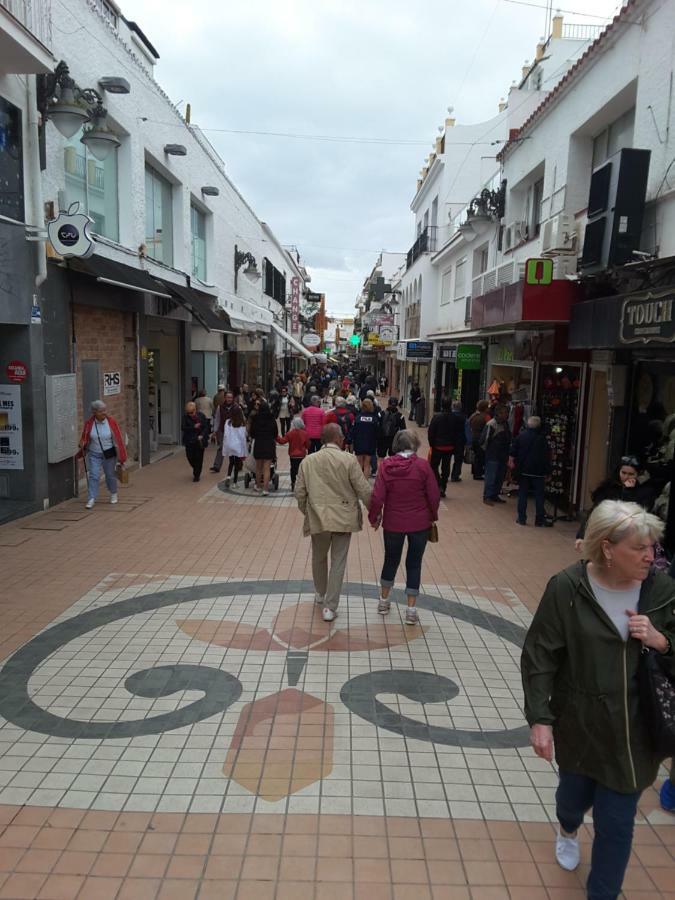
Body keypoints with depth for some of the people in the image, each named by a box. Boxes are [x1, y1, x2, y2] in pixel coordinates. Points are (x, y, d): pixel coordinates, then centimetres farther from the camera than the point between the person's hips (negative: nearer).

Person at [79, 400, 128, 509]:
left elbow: (118, 438, -7)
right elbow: (84, 437, 6)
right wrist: (82, 444, -17)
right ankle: (91, 499, -4)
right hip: (94, 454, 1)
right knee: (93, 475, -7)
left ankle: (113, 494, 36)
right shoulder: (89, 423, -8)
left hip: (109, 454, 0)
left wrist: (121, 456, -6)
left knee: (110, 475, 12)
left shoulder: (111, 422, -12)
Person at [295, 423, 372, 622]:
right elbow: (364, 490, -10)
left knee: (319, 558, 23)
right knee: (338, 563, 6)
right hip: (343, 518, -2)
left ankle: (320, 594, 42)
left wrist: (306, 512, 20)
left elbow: (299, 492, 3)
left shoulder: (308, 461, 0)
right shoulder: (349, 460, -10)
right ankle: (330, 607, 7)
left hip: (318, 518, 3)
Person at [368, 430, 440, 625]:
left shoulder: (386, 465, -8)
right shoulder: (423, 465, -11)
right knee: (414, 563, 10)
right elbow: (434, 495, -8)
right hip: (420, 523, -1)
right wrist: (432, 516, 9)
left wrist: (374, 517, 5)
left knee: (391, 560, 20)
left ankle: (383, 601, 35)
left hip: (393, 523, 1)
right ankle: (411, 610, 13)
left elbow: (378, 496, -10)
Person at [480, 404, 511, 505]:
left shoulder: (506, 424, 9)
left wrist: (507, 453, 16)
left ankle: (495, 495, 24)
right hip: (492, 456, -8)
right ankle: (487, 497, 4)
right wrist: (487, 450, -3)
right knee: (491, 477, -4)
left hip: (503, 456, 8)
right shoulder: (491, 424, -17)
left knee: (500, 477, 13)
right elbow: (484, 439, -15)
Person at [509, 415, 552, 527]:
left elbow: (513, 452, 1)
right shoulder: (542, 439, -9)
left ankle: (521, 518, 10)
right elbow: (546, 457, -7)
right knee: (539, 495, 4)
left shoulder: (521, 436, -1)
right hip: (538, 472, -2)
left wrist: (511, 461, 12)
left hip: (523, 471, 3)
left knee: (522, 494, 10)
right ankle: (540, 520, 7)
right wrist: (547, 472, -2)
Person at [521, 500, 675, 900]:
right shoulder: (567, 588, -18)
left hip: (634, 731, 1)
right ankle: (568, 831, 61)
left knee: (617, 824, 9)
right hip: (580, 724, 0)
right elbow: (539, 657, -14)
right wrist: (540, 718, -17)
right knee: (575, 794, 24)